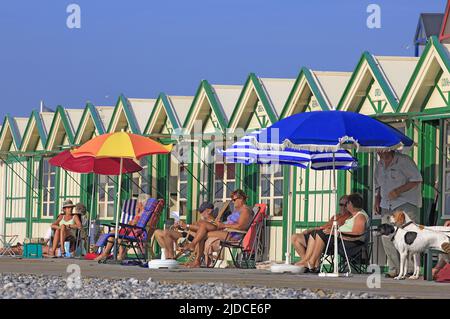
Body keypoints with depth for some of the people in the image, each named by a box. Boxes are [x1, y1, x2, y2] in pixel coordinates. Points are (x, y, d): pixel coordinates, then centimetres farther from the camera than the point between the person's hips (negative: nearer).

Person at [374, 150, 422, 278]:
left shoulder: (404, 161, -6)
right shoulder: (380, 165, 16)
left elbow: (417, 180, -10)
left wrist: (398, 191, -18)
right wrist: (377, 200, 13)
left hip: (406, 204, -7)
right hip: (387, 206, 7)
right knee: (386, 237, -1)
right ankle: (394, 269, 6)